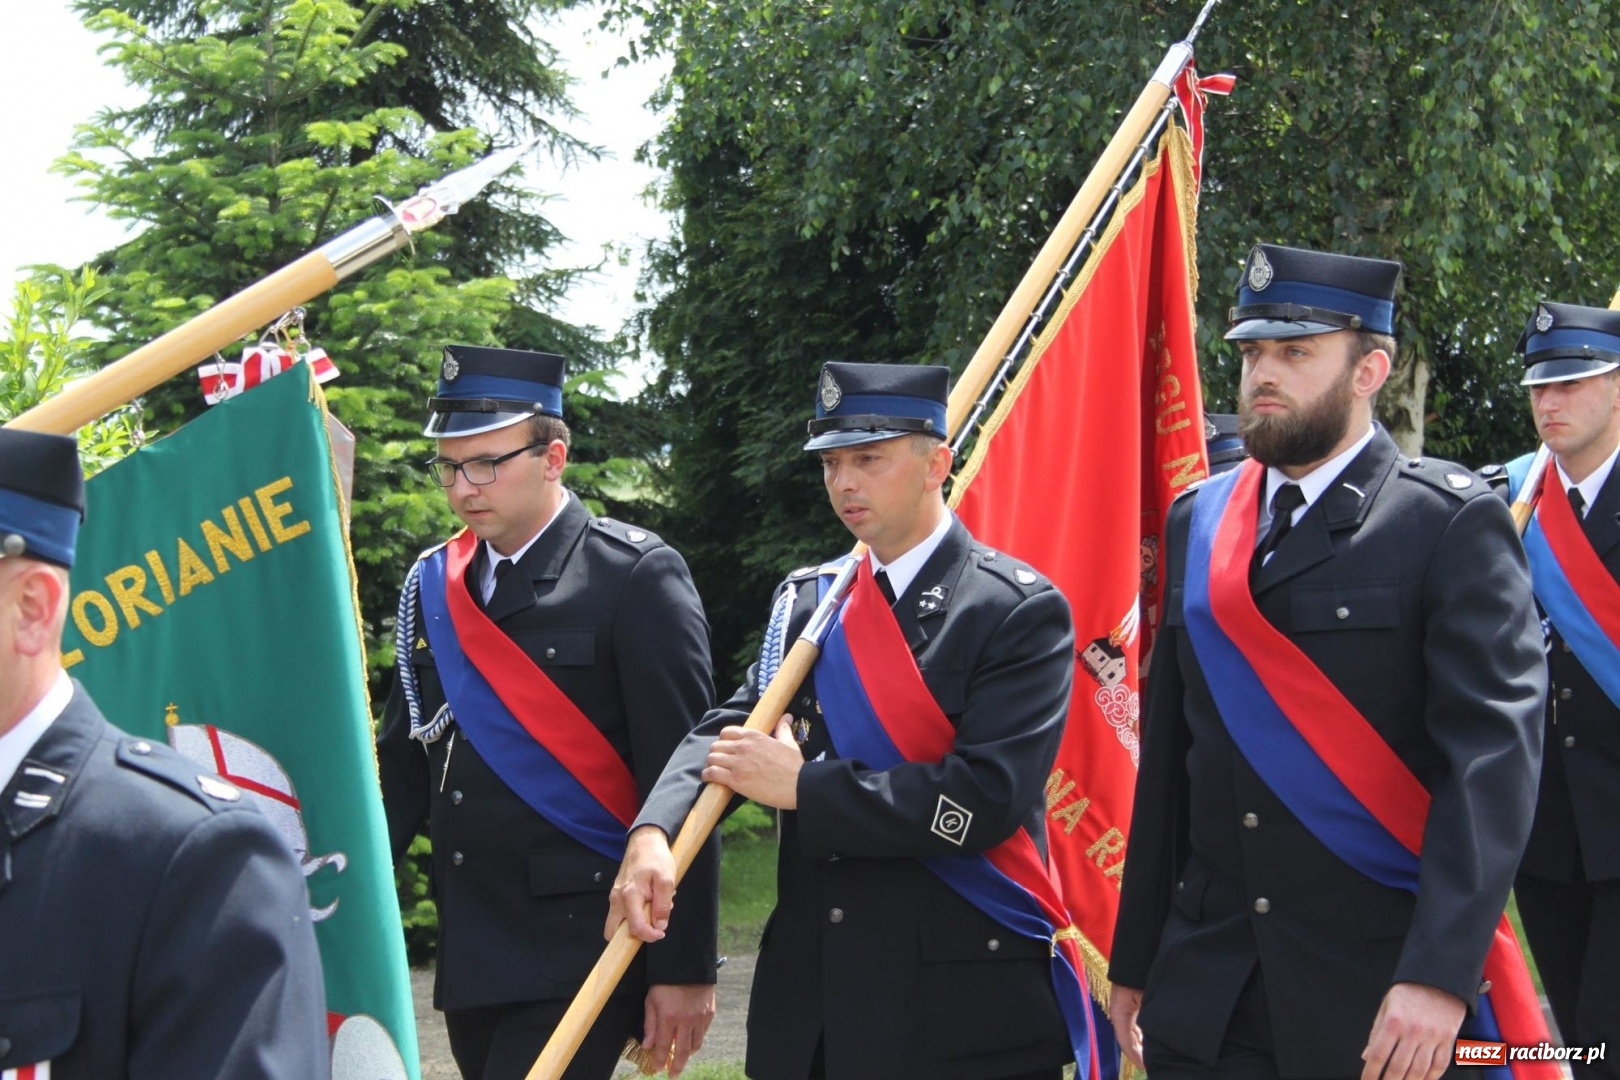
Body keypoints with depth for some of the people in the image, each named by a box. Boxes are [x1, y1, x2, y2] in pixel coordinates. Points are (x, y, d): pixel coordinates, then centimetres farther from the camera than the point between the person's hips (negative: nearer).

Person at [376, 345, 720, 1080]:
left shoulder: (637, 576, -8)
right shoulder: (432, 585, 10)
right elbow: (404, 765, 13)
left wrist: (684, 966, -13)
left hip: (582, 945, -6)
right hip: (471, 950, 6)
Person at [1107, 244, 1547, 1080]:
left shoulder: (1449, 522, -7)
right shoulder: (1199, 521, 9)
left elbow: (1494, 752, -16)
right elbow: (1169, 754, 12)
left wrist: (1440, 974, -25)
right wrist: (1135, 958, 11)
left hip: (1384, 998, -4)